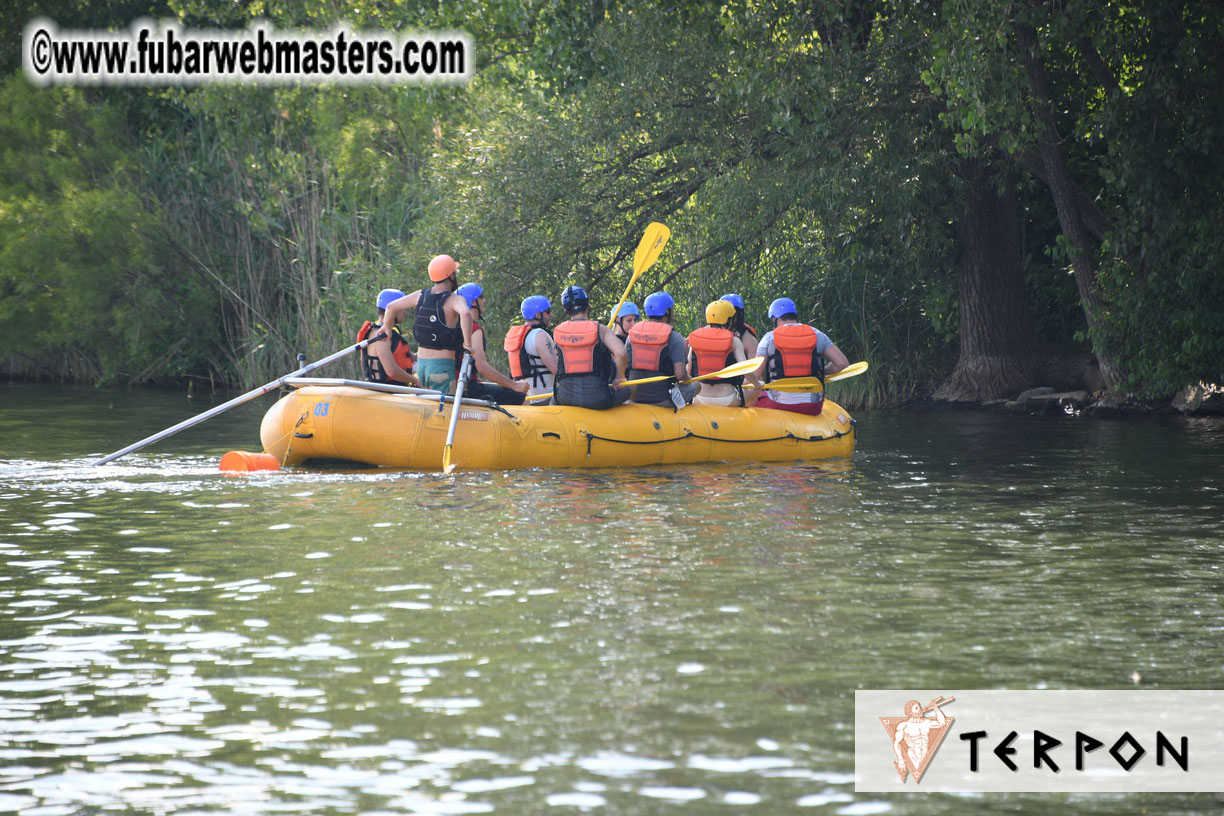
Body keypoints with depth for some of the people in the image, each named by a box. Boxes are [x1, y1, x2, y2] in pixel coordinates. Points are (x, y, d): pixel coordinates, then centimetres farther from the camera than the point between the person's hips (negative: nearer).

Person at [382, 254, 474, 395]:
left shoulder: (420, 296, 7)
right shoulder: (454, 300, -11)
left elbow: (391, 307, 11)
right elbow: (465, 314, -33)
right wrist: (467, 344, -22)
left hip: (421, 364, 7)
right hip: (442, 367, -7)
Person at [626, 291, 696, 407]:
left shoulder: (632, 334, 4)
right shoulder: (674, 338, -11)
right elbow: (680, 374, -19)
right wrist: (687, 379, 5)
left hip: (634, 398, 5)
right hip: (662, 400, -5)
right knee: (696, 385, 23)